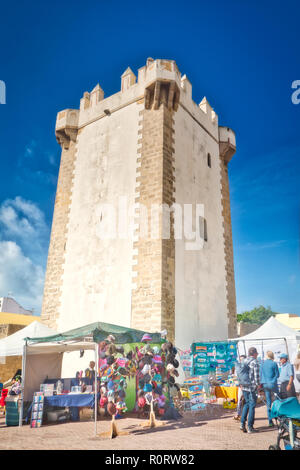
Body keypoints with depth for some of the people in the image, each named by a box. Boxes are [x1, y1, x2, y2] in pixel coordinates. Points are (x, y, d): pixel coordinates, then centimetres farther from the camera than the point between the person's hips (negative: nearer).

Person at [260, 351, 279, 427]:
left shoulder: (263, 363, 4)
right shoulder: (274, 363, -8)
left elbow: (261, 375, 7)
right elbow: (277, 375, -4)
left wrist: (261, 384, 13)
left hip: (265, 384, 4)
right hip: (272, 384, -4)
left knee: (268, 403, 8)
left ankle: (270, 421, 9)